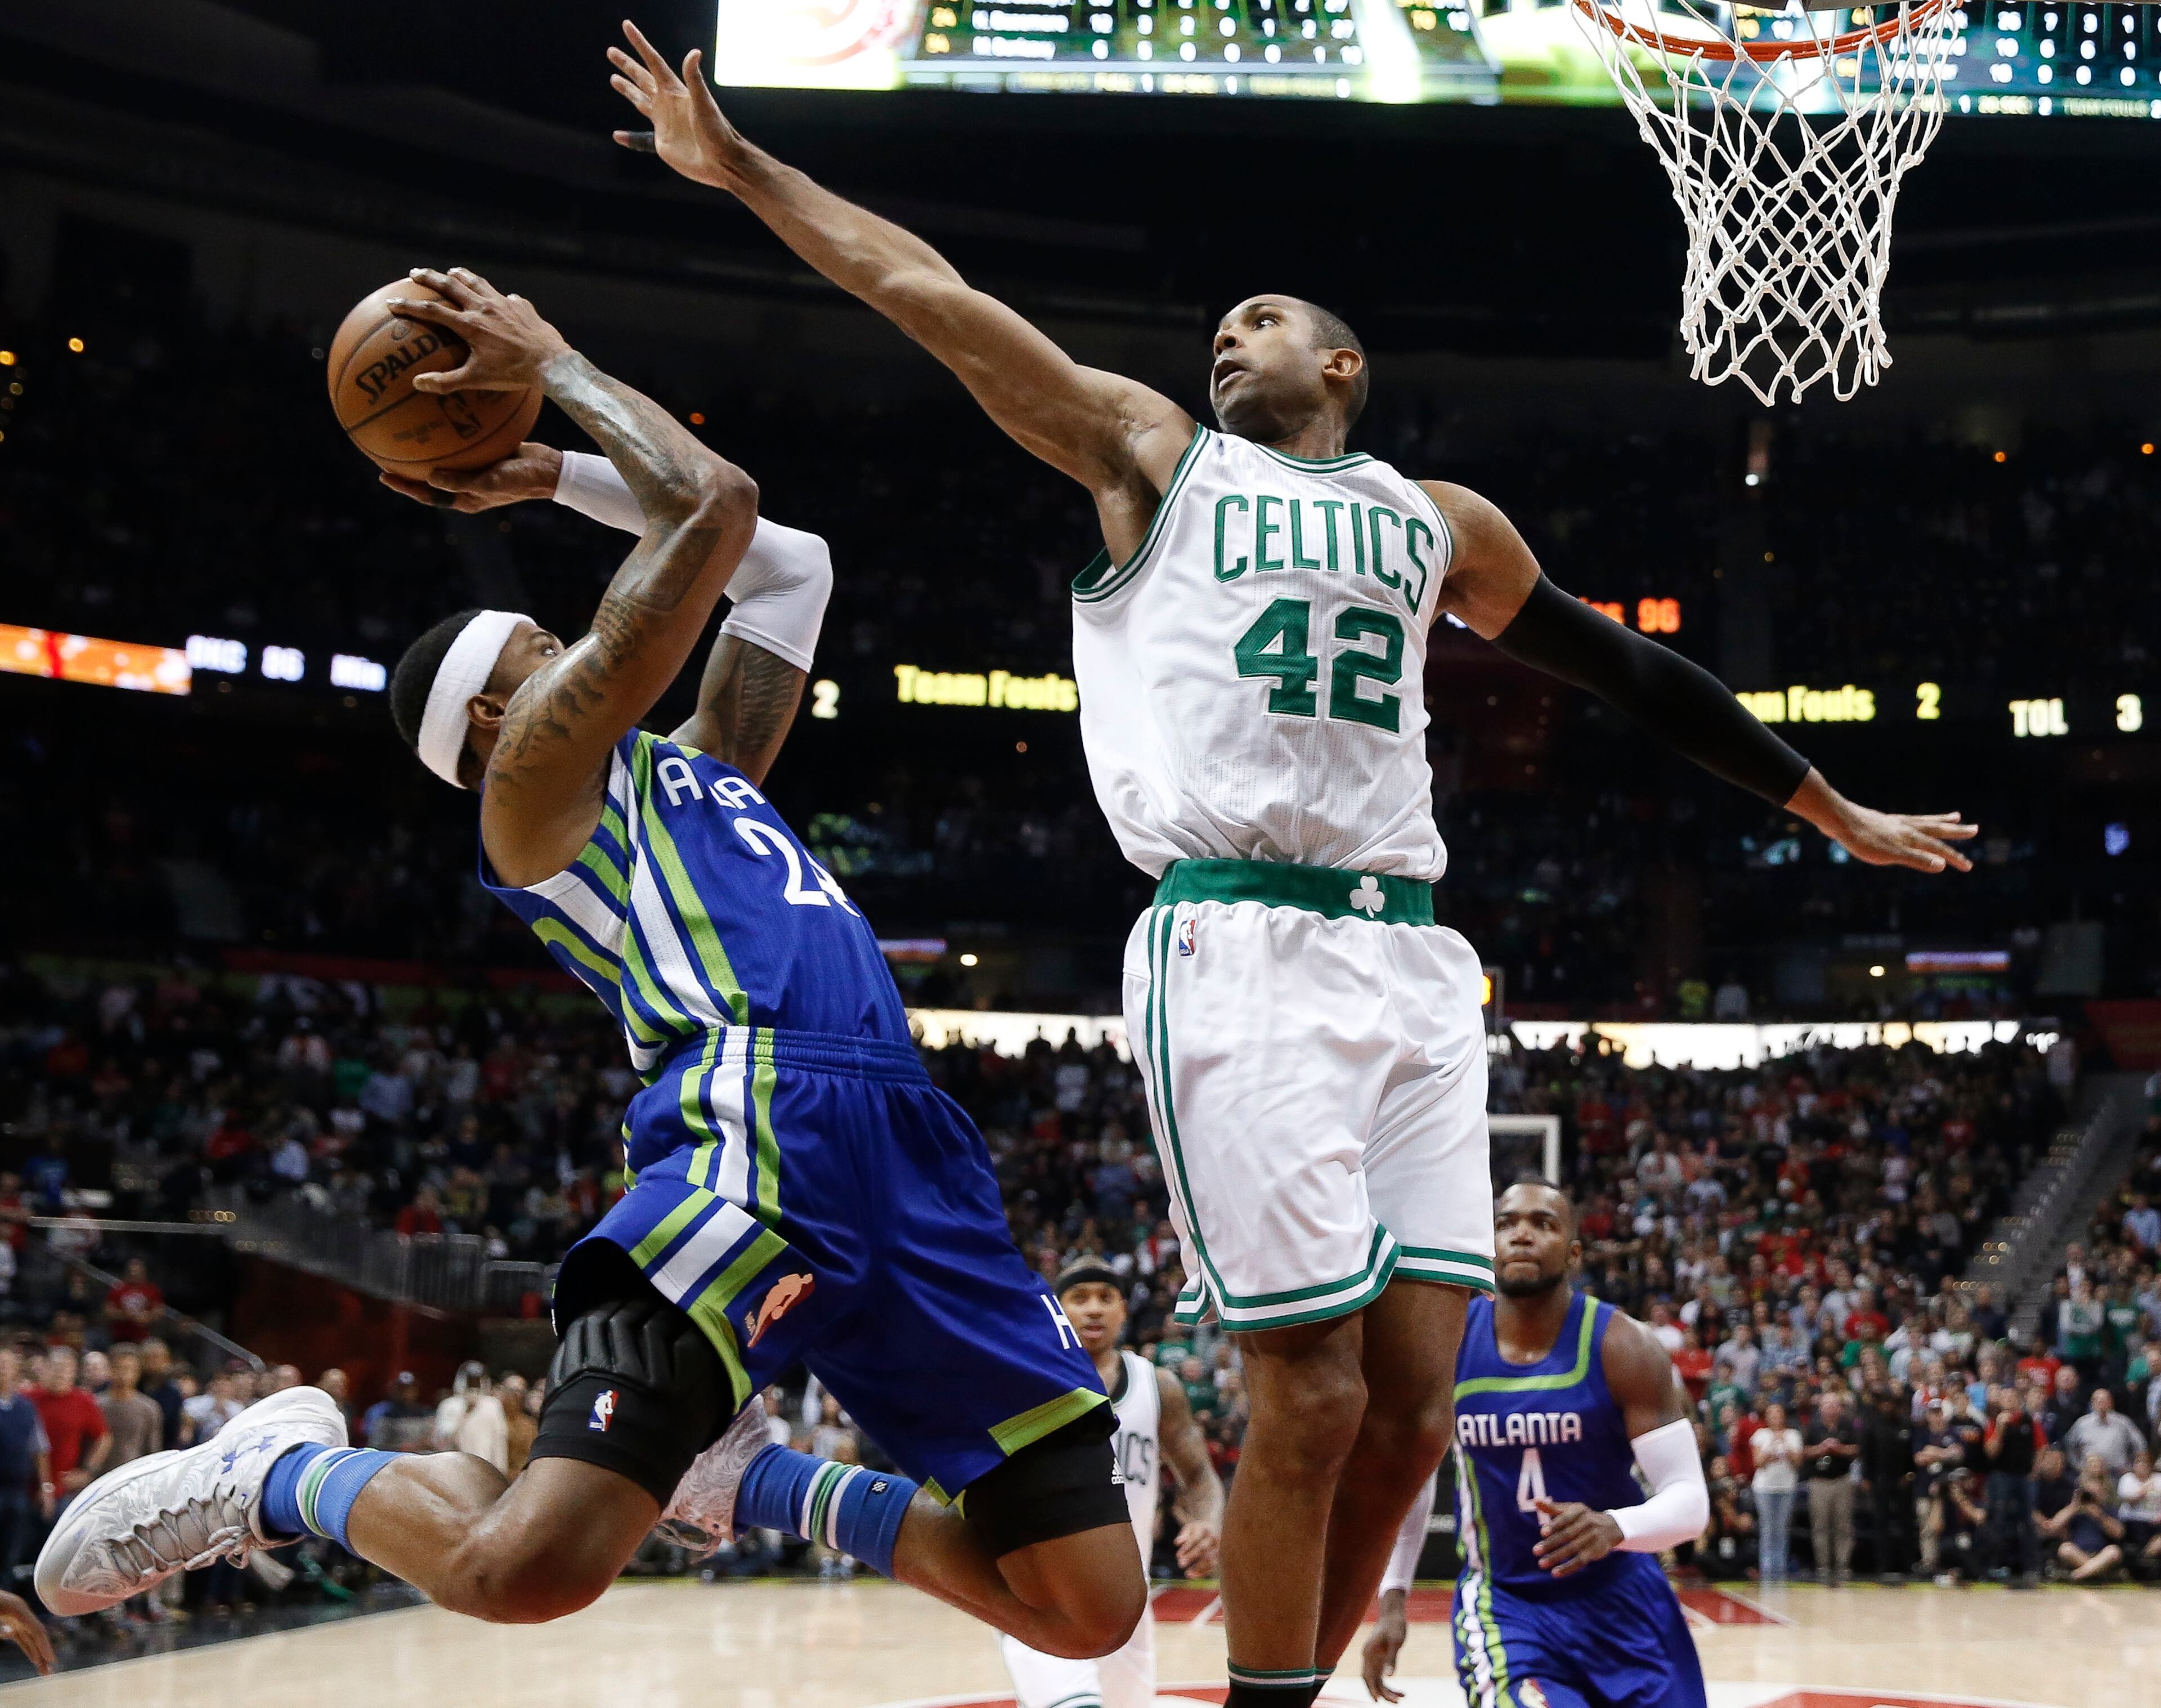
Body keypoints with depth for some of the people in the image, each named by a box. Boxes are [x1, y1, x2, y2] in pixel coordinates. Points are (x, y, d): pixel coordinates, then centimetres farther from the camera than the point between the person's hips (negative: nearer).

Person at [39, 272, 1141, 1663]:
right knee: (524, 1565, -26)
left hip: (911, 1158, 8)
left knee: (1092, 1611, 0)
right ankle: (280, 1470, 7)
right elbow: (714, 508, 4)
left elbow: (795, 566, 38)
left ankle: (750, 1476, 19)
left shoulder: (695, 777, 32)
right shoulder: (542, 771, 9)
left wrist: (555, 482, 39)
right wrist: (550, 364, 18)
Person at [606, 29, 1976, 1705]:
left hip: (1410, 960, 4)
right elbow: (929, 293, 9)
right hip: (1241, 952, -4)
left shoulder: (1442, 523, 22)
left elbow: (1626, 668, 29)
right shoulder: (1155, 455, 14)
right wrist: (737, 165, 5)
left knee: (1414, 1402, 1)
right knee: (1313, 1398, -9)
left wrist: (1836, 811, 32)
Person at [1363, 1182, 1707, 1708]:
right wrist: (1392, 1601, 4)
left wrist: (1616, 1527, -39)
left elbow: (1690, 1499, -18)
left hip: (1623, 1602, 1)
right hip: (1502, 1603, 0)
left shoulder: (1623, 1348, -15)